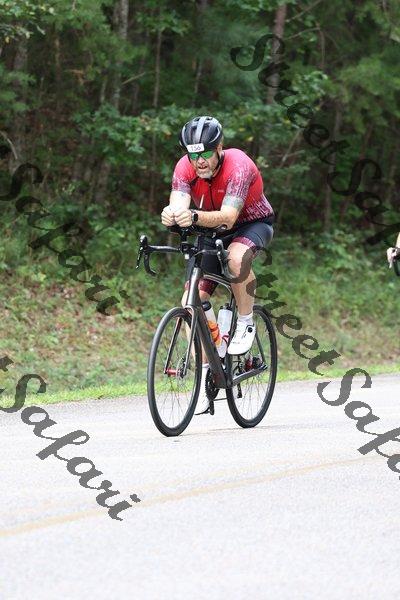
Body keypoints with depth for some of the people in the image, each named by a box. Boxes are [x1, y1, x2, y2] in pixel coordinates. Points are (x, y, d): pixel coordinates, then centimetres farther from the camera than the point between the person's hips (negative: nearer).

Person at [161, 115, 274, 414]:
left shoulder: (238, 166, -32)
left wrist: (195, 217, -62)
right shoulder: (185, 167, -18)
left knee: (237, 256, -40)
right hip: (214, 232, 5)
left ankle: (246, 324, -17)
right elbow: (179, 205, -33)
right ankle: (204, 378, -4)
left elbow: (228, 217, -43)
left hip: (253, 224, -5)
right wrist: (171, 214, -58)